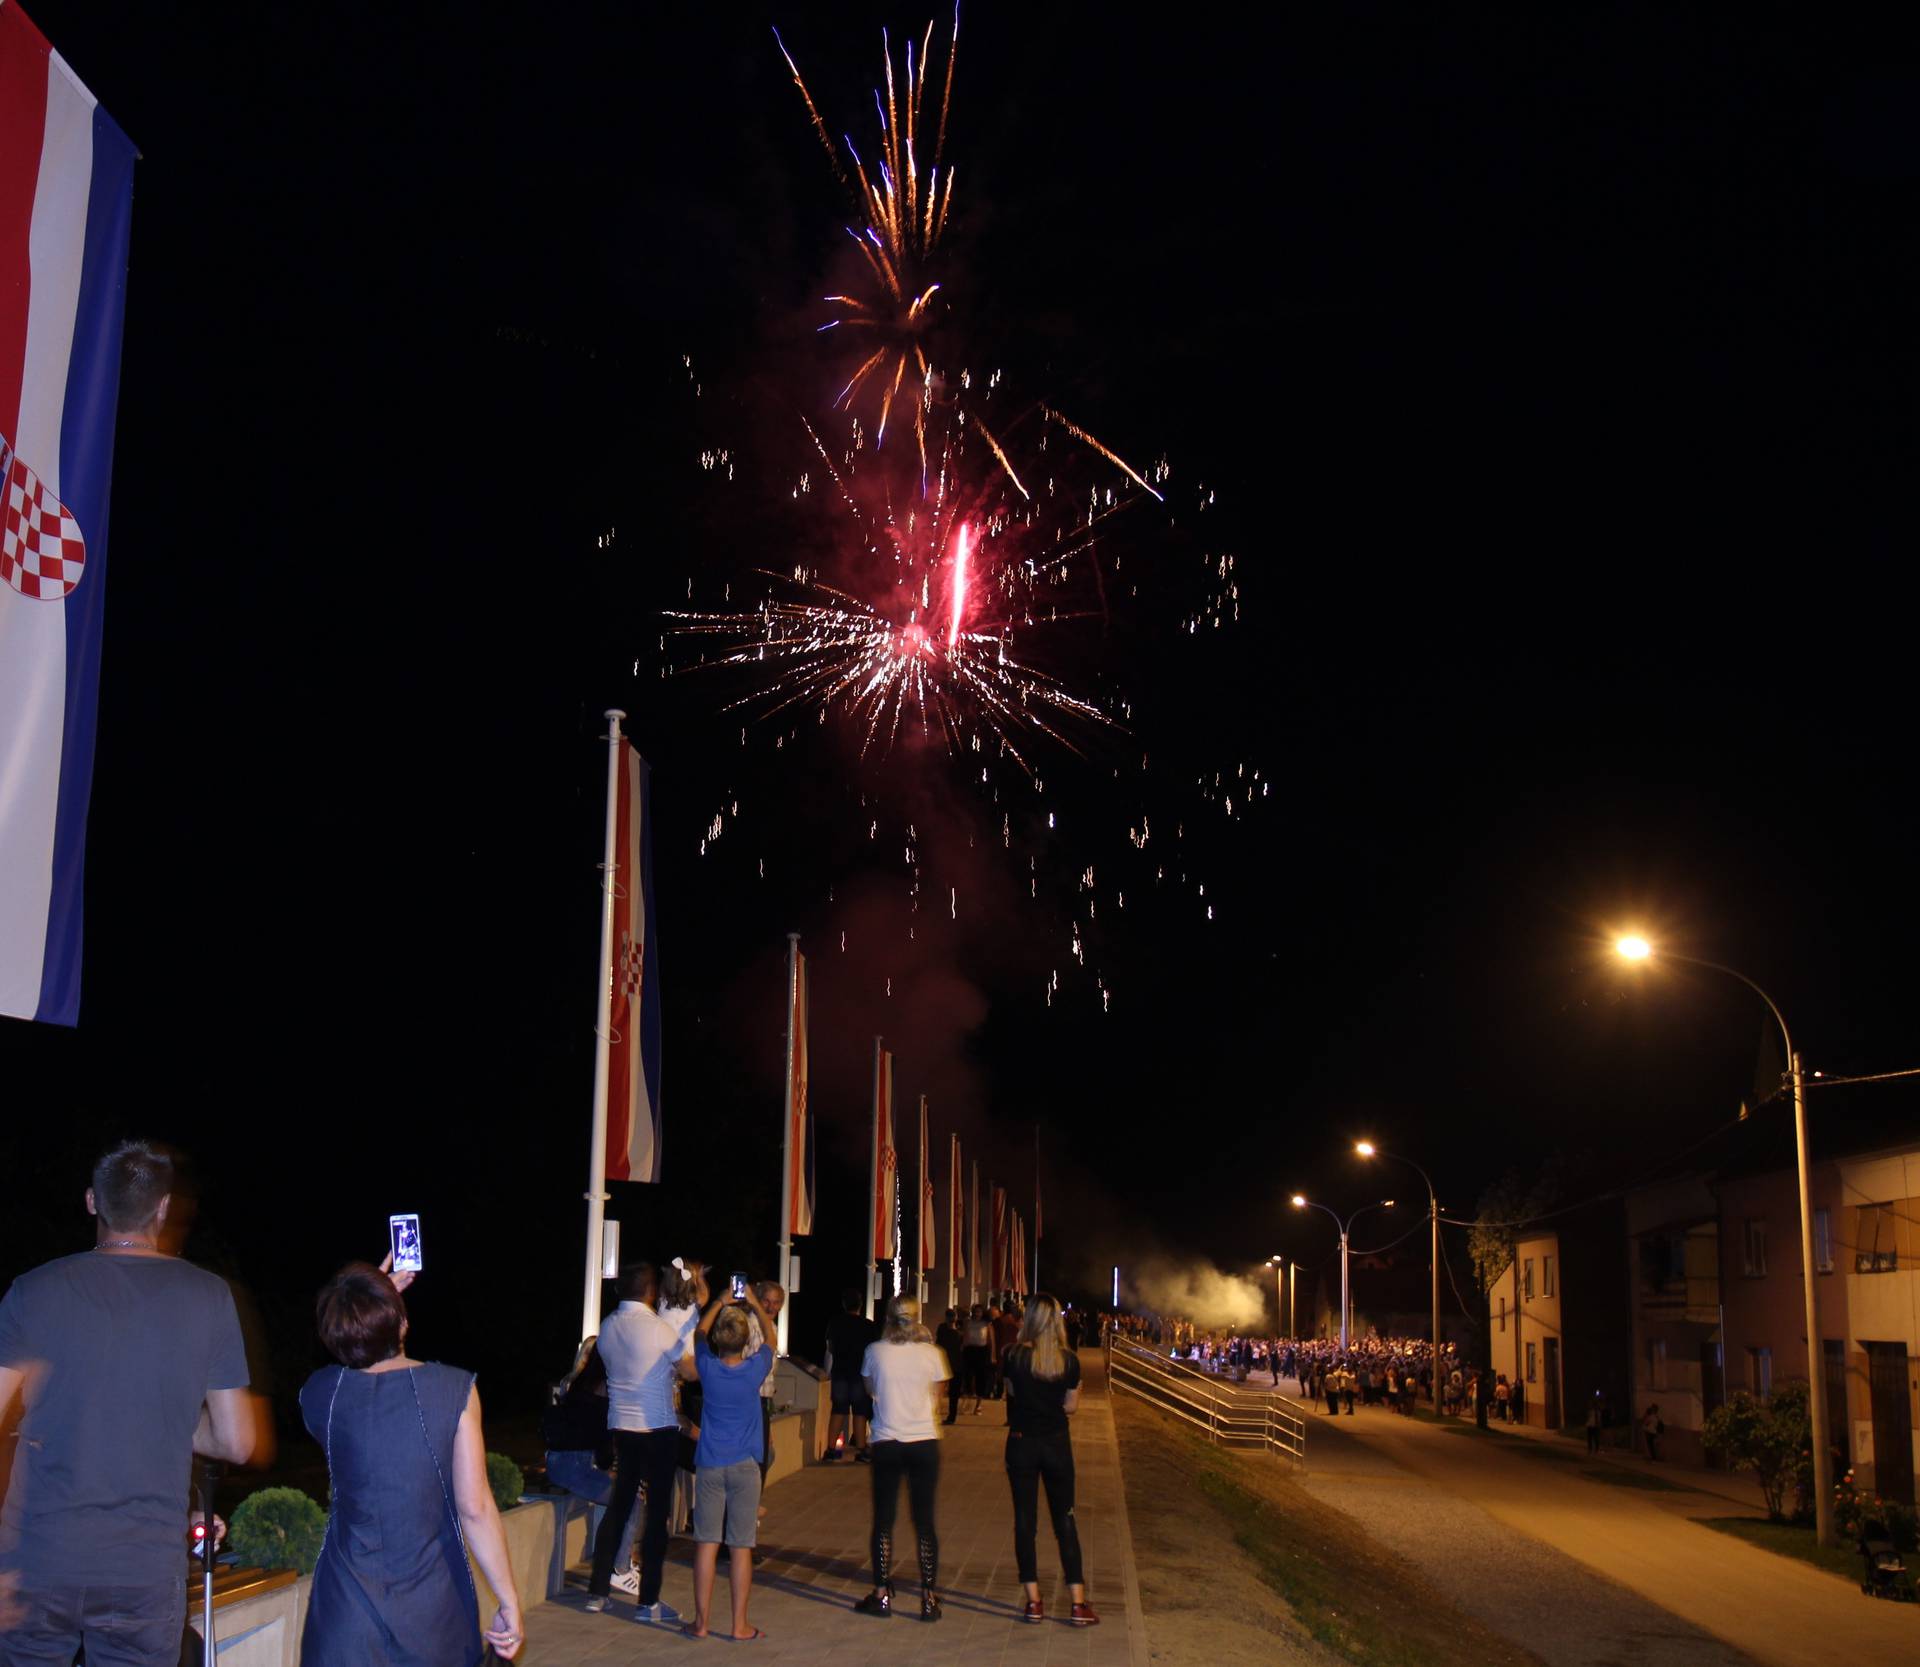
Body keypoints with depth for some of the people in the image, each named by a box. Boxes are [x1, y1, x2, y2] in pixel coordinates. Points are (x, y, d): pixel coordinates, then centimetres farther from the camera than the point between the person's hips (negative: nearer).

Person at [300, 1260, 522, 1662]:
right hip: (434, 1610, -1)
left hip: (346, 1616, 1)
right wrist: (509, 1602, -8)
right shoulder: (455, 1389, -12)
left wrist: (361, 1303, 25)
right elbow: (475, 1507, -15)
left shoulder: (317, 1395, -5)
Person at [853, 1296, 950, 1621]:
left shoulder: (875, 1351, -4)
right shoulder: (930, 1354, -5)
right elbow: (935, 1392, 9)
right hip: (924, 1442, 0)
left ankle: (882, 1595, 12)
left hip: (886, 1444, 0)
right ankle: (928, 1598, 7)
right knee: (924, 1522, 6)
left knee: (883, 1521, 10)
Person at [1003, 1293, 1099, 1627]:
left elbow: (1011, 1393, 1)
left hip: (1021, 1443, -1)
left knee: (1025, 1521, 7)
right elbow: (1070, 1406, -1)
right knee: (1065, 1520, 9)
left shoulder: (1014, 1356, -12)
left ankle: (1033, 1602, 9)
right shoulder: (1069, 1361, -8)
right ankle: (1078, 1603, 8)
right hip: (1057, 1443, 1)